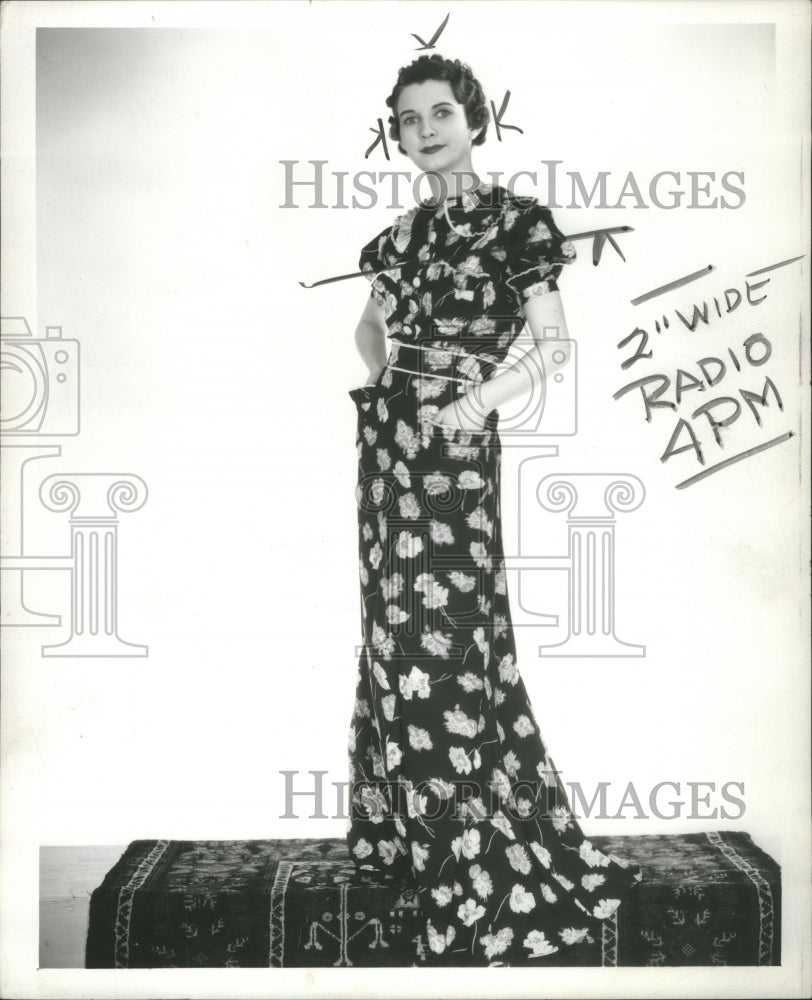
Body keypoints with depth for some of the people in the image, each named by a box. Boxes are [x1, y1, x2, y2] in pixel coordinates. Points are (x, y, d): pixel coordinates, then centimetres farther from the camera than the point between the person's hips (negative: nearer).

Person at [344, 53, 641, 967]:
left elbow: (555, 347, -9)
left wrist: (482, 395, -21)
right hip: (387, 445, 7)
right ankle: (410, 828, 25)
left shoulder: (514, 222, -3)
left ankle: (495, 882, 0)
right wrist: (385, 386, 11)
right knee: (397, 632, 11)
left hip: (455, 447, -7)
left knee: (441, 636, -8)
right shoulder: (399, 236, 15)